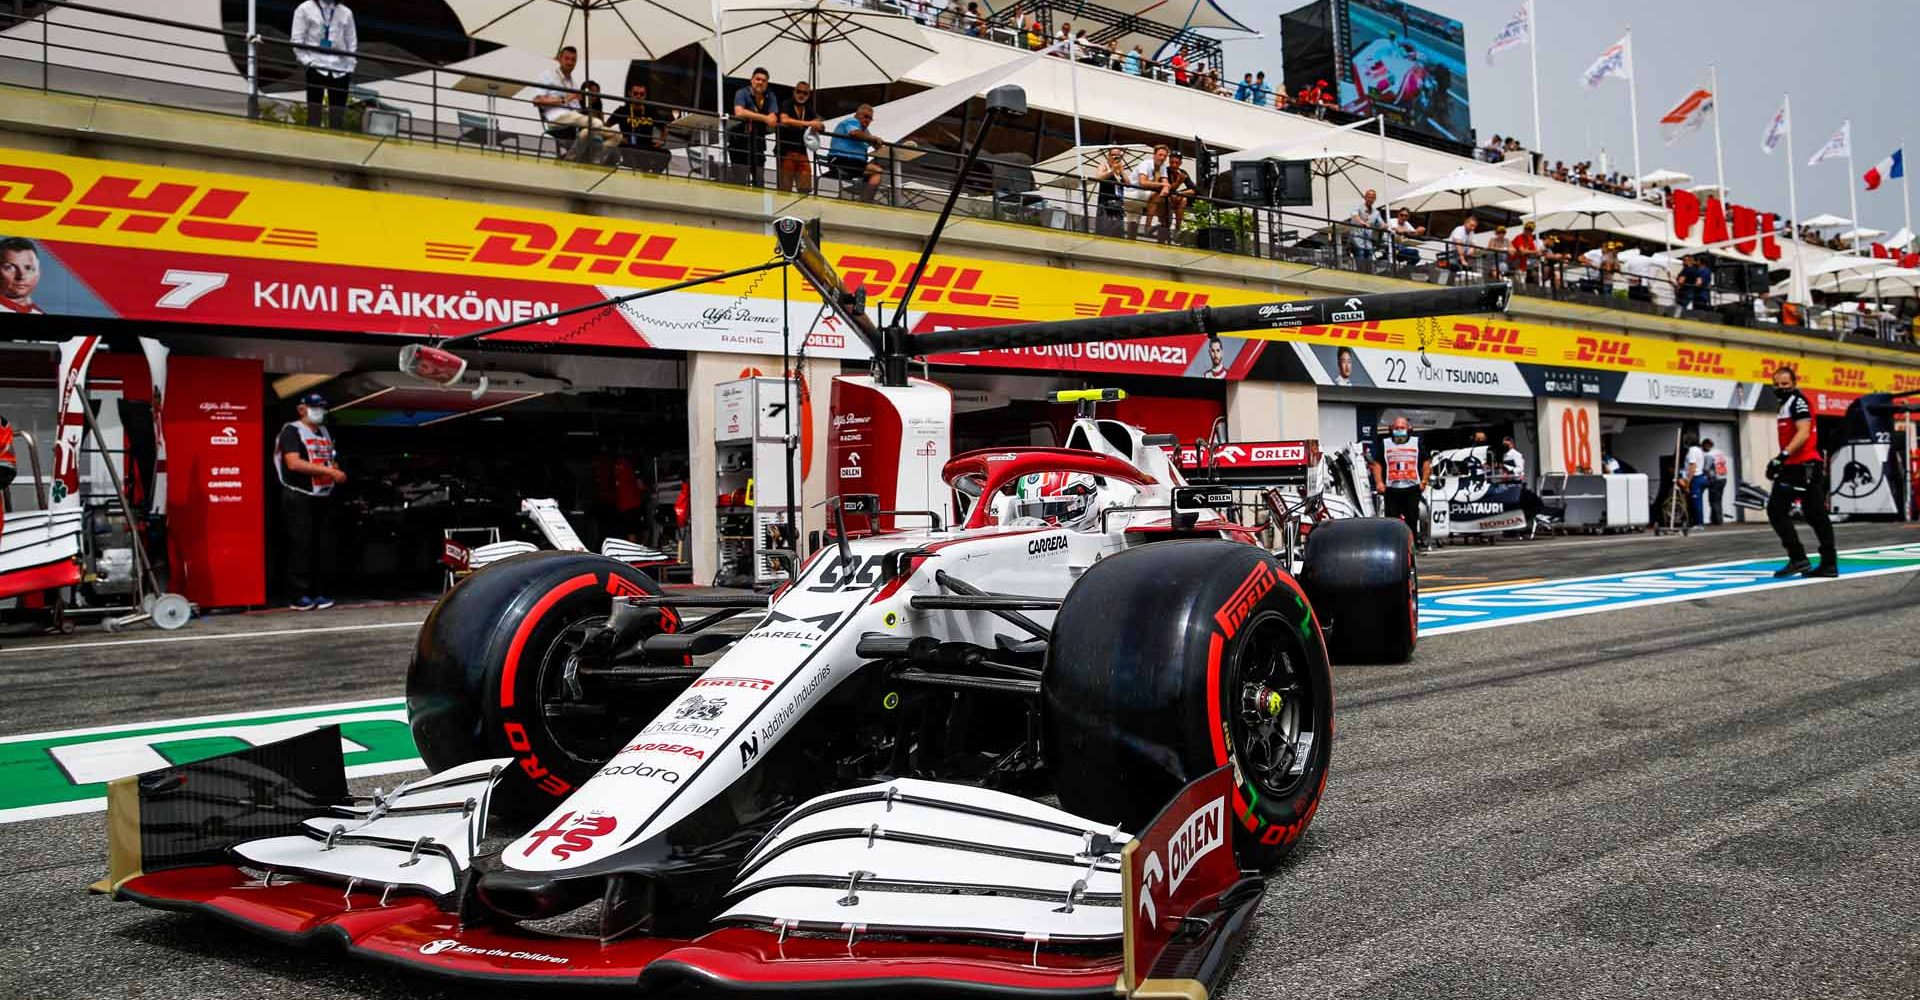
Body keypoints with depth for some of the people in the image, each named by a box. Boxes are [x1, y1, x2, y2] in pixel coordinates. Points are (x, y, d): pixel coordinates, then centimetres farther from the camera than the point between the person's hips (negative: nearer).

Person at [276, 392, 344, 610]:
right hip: (300, 499, -7)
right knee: (301, 546, -8)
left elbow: (333, 463, 26)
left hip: (324, 497, 7)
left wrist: (337, 474, 2)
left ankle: (319, 593, 11)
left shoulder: (325, 433, 20)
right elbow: (293, 463, -18)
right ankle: (299, 596, -5)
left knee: (324, 547, 5)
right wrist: (328, 470, -19)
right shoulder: (292, 431, -4)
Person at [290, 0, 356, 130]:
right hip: (316, 67, -2)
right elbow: (296, 40, 2)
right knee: (314, 110, -1)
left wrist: (350, 68, 5)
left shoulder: (346, 13, 9)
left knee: (338, 114, 2)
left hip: (339, 69, 2)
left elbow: (351, 42, 13)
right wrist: (307, 61, -9)